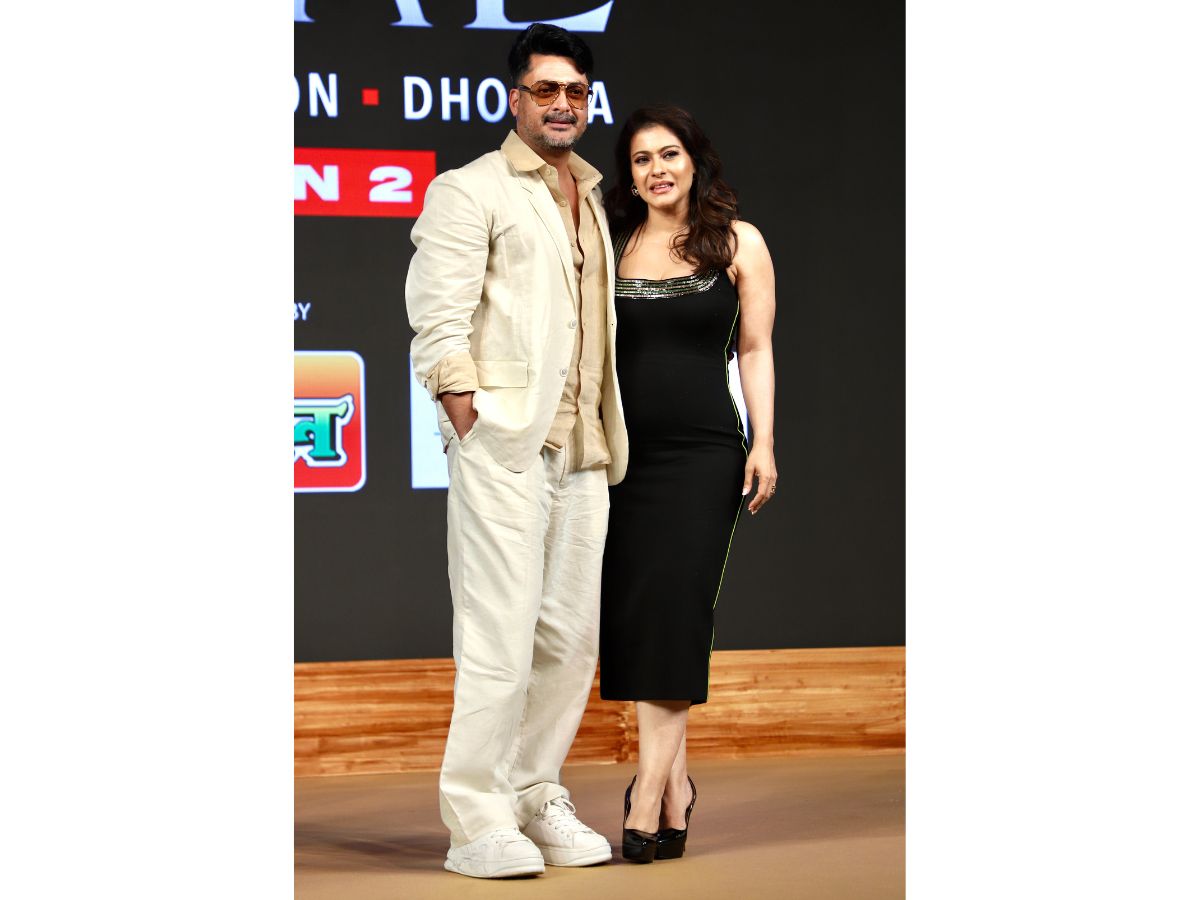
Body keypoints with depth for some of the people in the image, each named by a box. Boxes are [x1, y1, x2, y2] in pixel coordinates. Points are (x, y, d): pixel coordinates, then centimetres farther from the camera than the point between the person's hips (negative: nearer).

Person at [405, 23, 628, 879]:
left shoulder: (593, 202, 21)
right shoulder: (470, 192, 0)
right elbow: (438, 326, -7)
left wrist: (607, 443, 13)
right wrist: (473, 433, -14)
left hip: (581, 450, 7)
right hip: (504, 436, -7)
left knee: (573, 635, 7)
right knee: (501, 633, -10)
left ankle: (538, 799, 17)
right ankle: (477, 822, -6)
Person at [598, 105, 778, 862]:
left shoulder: (738, 244, 4)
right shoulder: (611, 245, 10)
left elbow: (756, 350, 4)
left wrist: (764, 443, -5)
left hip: (703, 450, -3)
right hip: (626, 451, 3)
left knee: (673, 612, -9)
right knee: (631, 614, 0)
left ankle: (649, 795, -10)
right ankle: (676, 787, 10)